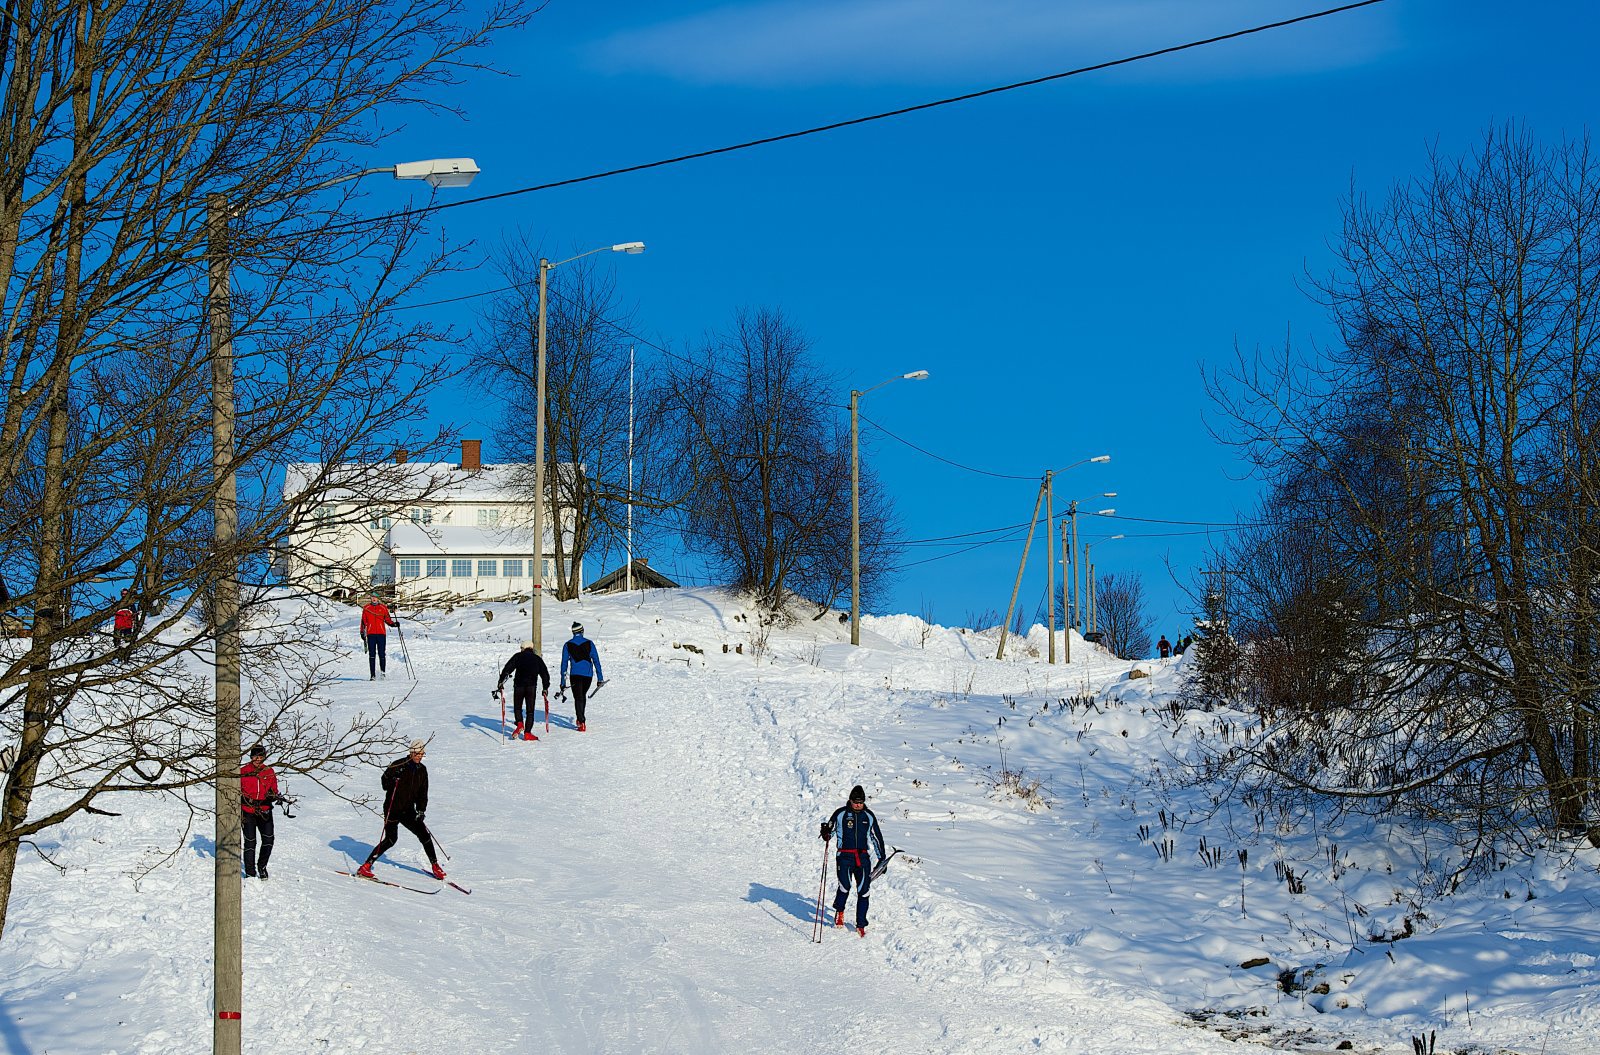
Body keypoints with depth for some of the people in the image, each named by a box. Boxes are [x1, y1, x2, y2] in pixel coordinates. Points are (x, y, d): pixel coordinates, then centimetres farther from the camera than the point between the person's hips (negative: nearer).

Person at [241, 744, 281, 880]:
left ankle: (262, 866, 14)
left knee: (268, 839, -9)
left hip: (265, 811, 2)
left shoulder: (269, 772, 8)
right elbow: (237, 791, 6)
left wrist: (274, 796, -8)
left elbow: (274, 790, 13)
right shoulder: (243, 771, 1)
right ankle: (250, 873, 7)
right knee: (250, 842, -2)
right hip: (248, 812, -2)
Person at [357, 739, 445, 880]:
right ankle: (365, 867, -9)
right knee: (391, 839, -14)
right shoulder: (399, 765, -9)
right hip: (393, 809, -5)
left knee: (424, 835, -1)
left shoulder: (422, 770, 8)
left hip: (408, 810, 5)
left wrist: (421, 810, -1)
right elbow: (385, 783, -10)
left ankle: (435, 866, 15)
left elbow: (423, 793, 12)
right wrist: (394, 776, -30)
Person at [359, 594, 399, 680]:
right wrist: (362, 632, 8)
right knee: (372, 654, -4)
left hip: (381, 634, 0)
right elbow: (363, 621, 13)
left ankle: (383, 671, 11)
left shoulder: (383, 608, 8)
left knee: (382, 654, -2)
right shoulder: (366, 608, 9)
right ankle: (372, 675, -5)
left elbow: (387, 619, 10)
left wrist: (394, 624, -7)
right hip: (371, 634, 0)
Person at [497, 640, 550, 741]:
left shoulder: (518, 656, 10)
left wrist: (501, 682, 3)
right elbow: (545, 673, 17)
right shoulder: (537, 659, 16)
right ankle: (527, 733, -1)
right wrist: (545, 688, 24)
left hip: (519, 685, -1)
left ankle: (519, 724, -8)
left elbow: (507, 669, 1)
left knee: (518, 707, 16)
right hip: (531, 686, 1)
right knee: (530, 710, 6)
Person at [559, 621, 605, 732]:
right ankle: (580, 719, 31)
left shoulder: (568, 645, 1)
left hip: (576, 675, -2)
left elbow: (564, 664, 2)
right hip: (588, 674, 2)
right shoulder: (589, 643, 2)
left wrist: (563, 682, 5)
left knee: (578, 699, 2)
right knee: (583, 695, 23)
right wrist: (600, 678, 5)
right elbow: (596, 661, 1)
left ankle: (582, 723, -11)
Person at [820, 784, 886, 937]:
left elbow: (877, 837, 18)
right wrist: (826, 832, -16)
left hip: (863, 857, 3)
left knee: (863, 891, -3)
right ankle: (839, 911, 11)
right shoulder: (841, 814, 3)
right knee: (845, 886, -20)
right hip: (845, 856, -2)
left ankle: (861, 925, 6)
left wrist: (882, 858, 17)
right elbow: (830, 830, 9)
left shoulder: (869, 816, 11)